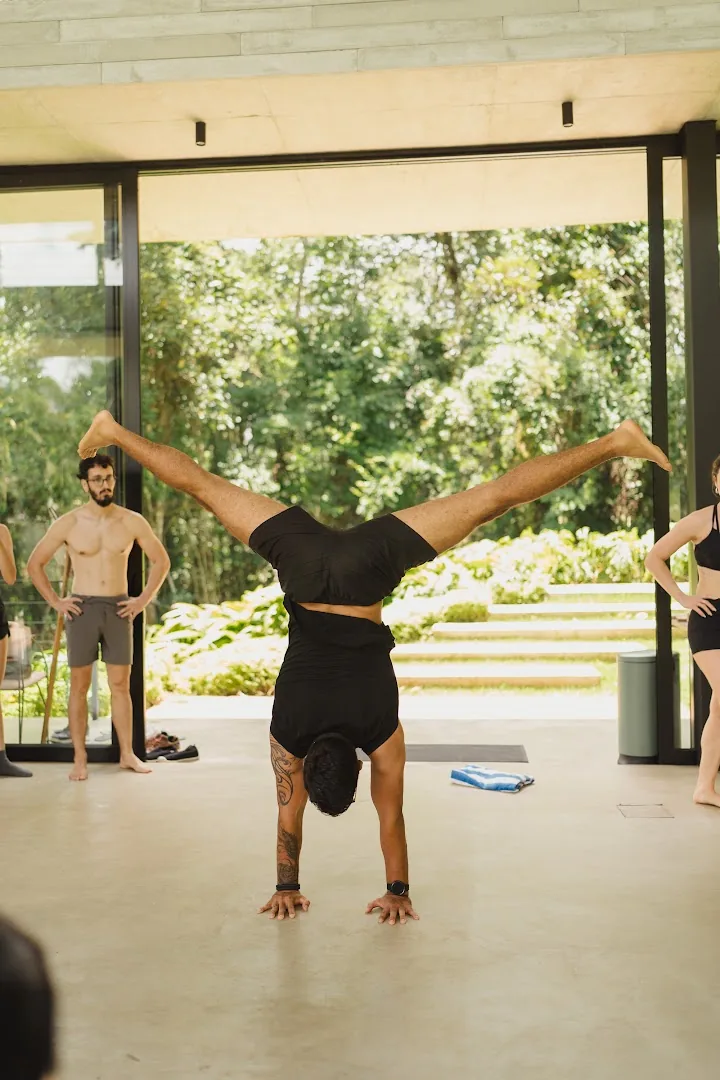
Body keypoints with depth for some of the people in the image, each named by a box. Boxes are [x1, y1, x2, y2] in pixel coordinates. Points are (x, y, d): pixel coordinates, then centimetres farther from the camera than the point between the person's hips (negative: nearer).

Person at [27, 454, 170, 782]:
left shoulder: (132, 521, 0)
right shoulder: (67, 524, -3)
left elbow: (161, 561, 9)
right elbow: (34, 564, 5)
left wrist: (143, 600, 3)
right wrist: (55, 602, -1)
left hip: (118, 610, 1)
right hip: (82, 609, -1)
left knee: (120, 685, 6)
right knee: (79, 686, 3)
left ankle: (127, 754, 13)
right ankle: (80, 759, 9)